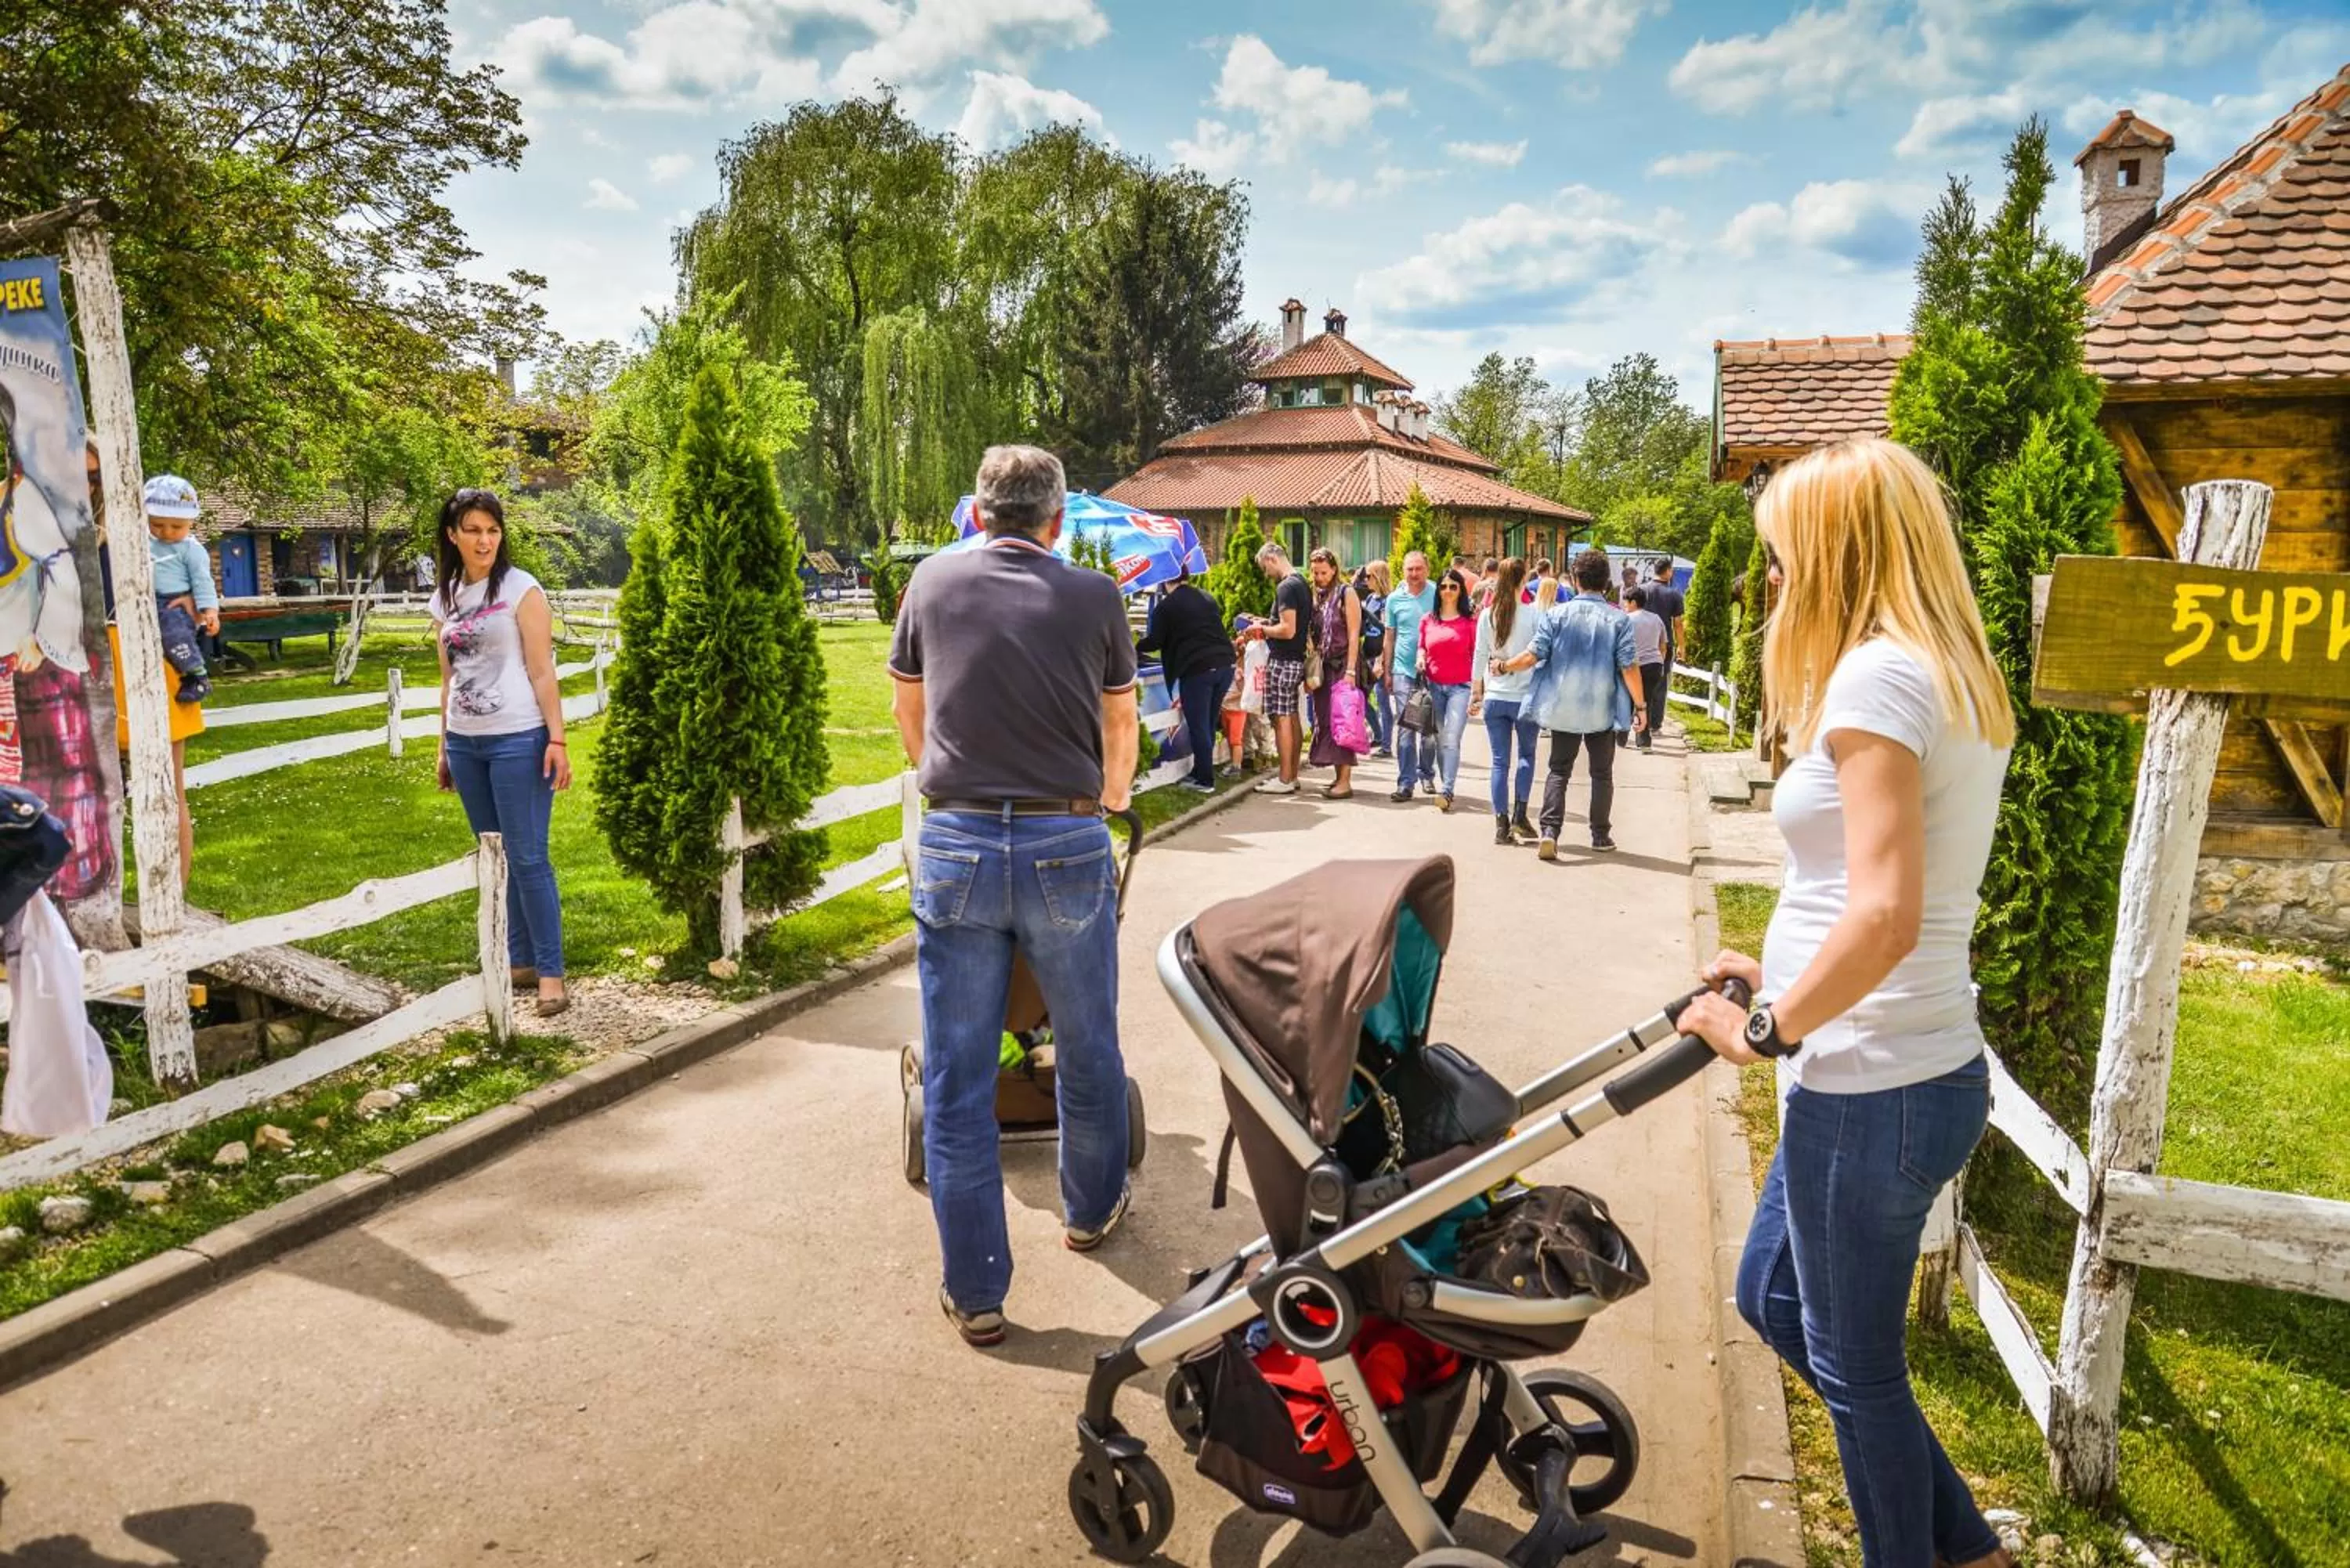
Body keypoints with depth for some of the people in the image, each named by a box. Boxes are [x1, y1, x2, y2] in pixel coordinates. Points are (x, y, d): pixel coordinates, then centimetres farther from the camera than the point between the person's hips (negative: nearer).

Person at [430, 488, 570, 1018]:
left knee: (528, 857, -4)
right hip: (465, 743, 6)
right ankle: (519, 960, 21)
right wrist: (443, 746, 16)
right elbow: (449, 678, 16)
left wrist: (557, 740, -14)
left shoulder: (521, 589, -6)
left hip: (517, 741, -6)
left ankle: (550, 972, 2)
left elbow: (542, 671, -9)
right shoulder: (444, 598, 10)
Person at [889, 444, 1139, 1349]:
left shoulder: (933, 582, 6)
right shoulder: (1094, 598, 2)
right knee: (1088, 1053, 20)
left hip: (956, 848, 1)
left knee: (957, 1080, 9)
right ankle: (1092, 1210, 42)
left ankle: (975, 1293, 17)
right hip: (1068, 846, 0)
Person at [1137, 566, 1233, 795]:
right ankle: (1200, 772, 24)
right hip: (1224, 664, 6)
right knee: (1209, 724, 16)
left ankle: (1205, 780, 6)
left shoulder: (1166, 606, -3)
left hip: (1197, 670, -6)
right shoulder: (1206, 597, 16)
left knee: (1198, 727, 2)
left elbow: (1154, 643, 2)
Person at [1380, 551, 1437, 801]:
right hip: (1403, 671, 1)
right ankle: (1405, 783, 0)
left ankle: (1426, 774, 25)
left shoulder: (1437, 595, 0)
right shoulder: (1395, 599, 5)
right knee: (1405, 729, -2)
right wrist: (1387, 670, 10)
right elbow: (1390, 637, 12)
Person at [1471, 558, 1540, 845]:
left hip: (1495, 697, 2)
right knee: (1527, 754, 16)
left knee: (1500, 760, 6)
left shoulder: (1487, 615, 0)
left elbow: (1480, 657, 4)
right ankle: (1519, 814, 6)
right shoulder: (1534, 614, -8)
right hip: (1527, 696, -2)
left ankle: (1501, 824, 4)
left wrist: (1476, 694, 12)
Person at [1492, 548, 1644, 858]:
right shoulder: (1618, 619, -7)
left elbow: (1534, 656, -6)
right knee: (1602, 773, 14)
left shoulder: (1556, 614, -5)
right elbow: (1627, 667, -9)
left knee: (1558, 771, 8)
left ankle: (1549, 831, -7)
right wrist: (1639, 706, -1)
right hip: (1602, 709, 0)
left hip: (1563, 707, 1)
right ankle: (1600, 836, 19)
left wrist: (1504, 666, 11)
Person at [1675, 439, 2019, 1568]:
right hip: (1913, 1064, 10)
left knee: (1854, 1362, 11)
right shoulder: (1955, 675, 11)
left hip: (1874, 1087, -10)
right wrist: (1785, 982, 16)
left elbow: (1885, 916, -27)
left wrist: (1766, 1030, -15)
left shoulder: (1876, 673, -19)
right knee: (1773, 1297, 25)